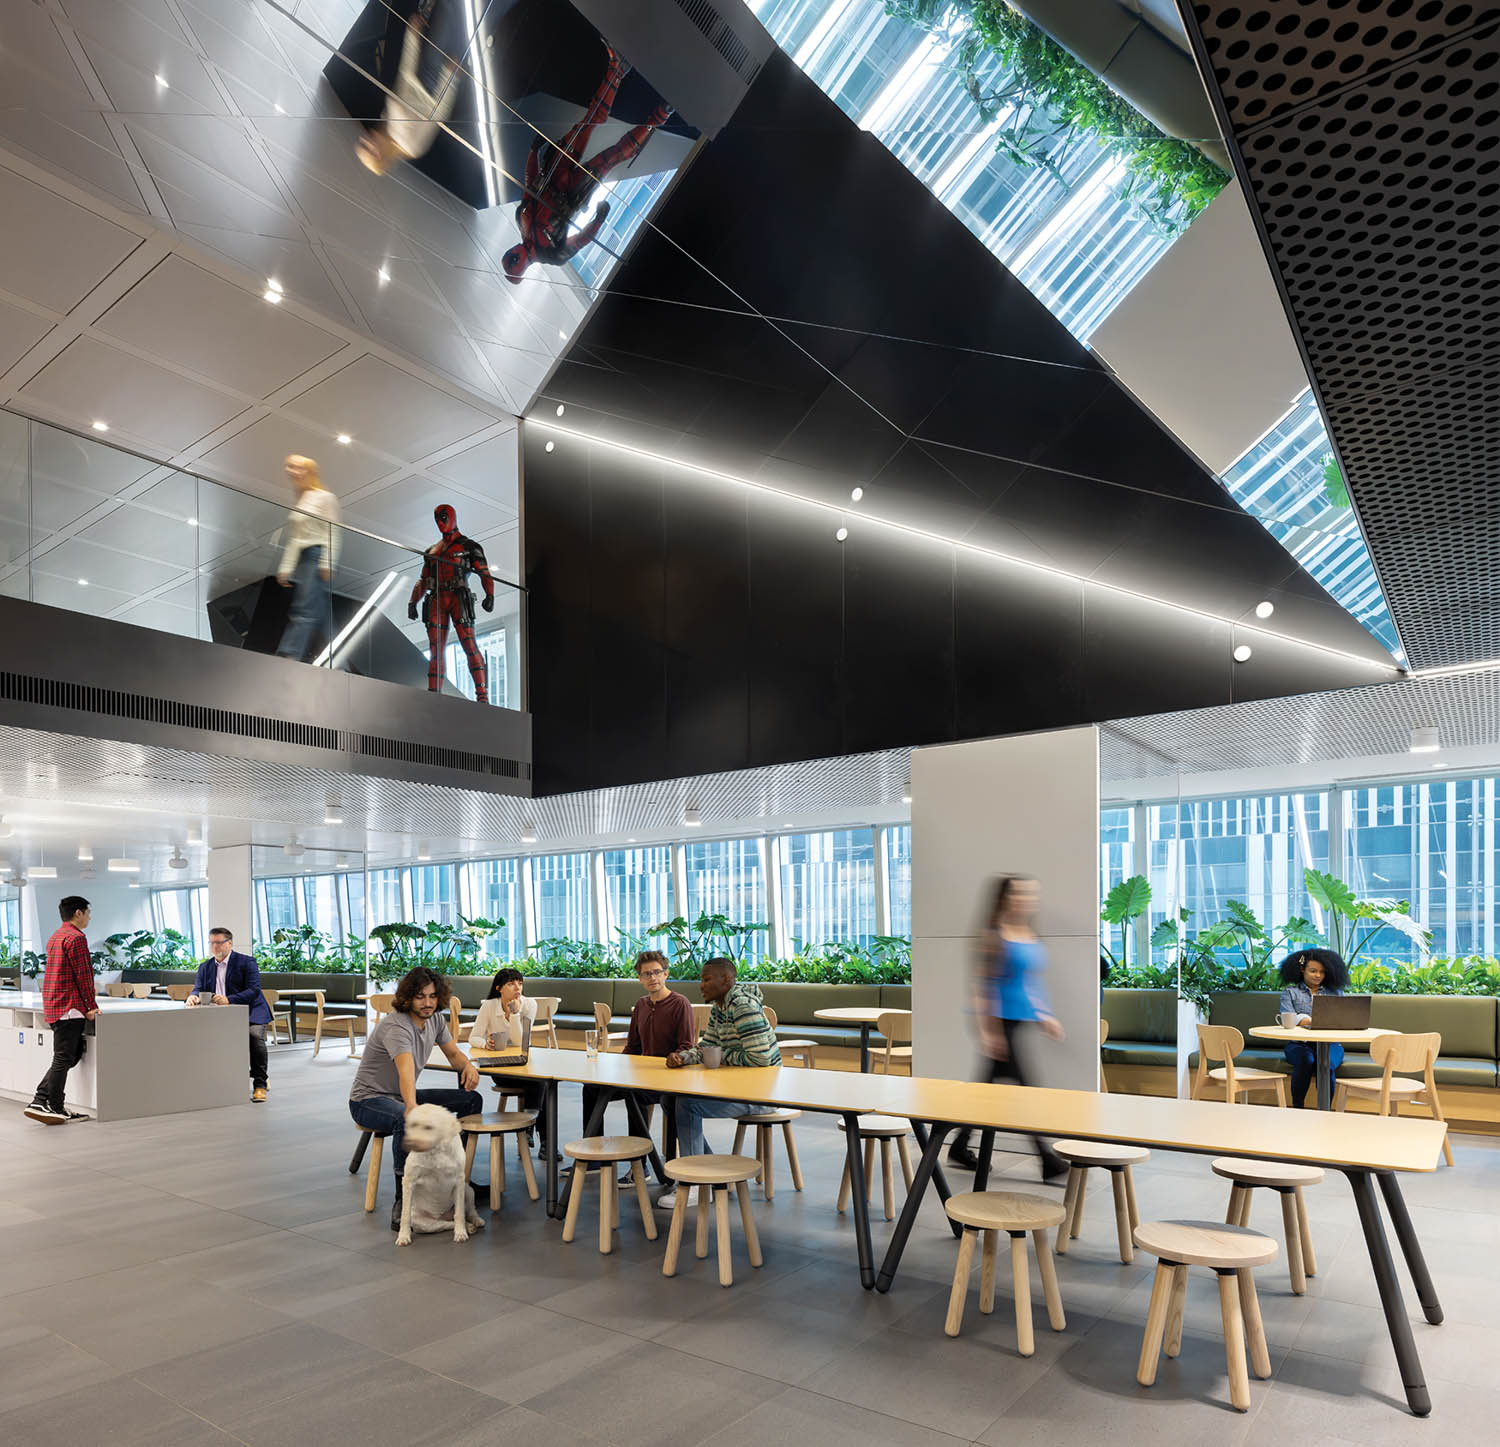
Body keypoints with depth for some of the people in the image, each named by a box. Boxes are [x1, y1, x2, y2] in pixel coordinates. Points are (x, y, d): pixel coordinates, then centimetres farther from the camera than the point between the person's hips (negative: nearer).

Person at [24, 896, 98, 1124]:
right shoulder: (76, 937, -13)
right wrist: (91, 1005, -11)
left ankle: (41, 1101, 10)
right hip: (71, 1006, -10)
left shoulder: (56, 936, 19)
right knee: (64, 1058, -4)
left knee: (72, 1055, 13)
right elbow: (82, 974, -16)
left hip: (53, 1005, 10)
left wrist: (87, 1005, 25)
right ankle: (55, 1109, 0)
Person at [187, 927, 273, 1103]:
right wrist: (194, 997, -18)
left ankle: (260, 1084, -16)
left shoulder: (247, 962, -3)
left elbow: (254, 990, -13)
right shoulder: (205, 967, 15)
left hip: (250, 1013, -5)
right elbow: (198, 988, 7)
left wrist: (229, 1000, -28)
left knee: (255, 1035, -31)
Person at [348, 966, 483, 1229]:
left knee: (472, 1100, 0)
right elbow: (406, 1069, -47)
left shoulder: (435, 1019, -2)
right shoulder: (397, 1026, -28)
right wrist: (411, 1107, -64)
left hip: (402, 1096, 9)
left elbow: (453, 1053, 11)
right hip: (368, 1100, -9)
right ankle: (402, 1203, -34)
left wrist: (468, 1065, -13)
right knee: (406, 1120, -42)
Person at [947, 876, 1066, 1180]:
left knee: (989, 1085, 14)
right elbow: (983, 986, -15)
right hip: (1004, 1021, -9)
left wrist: (1045, 1016, 18)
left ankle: (959, 1148, 25)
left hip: (1025, 1021, 9)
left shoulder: (1032, 937, 13)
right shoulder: (994, 937, -13)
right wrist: (988, 1030, -17)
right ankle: (1049, 1161, 0)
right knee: (1026, 1084, -7)